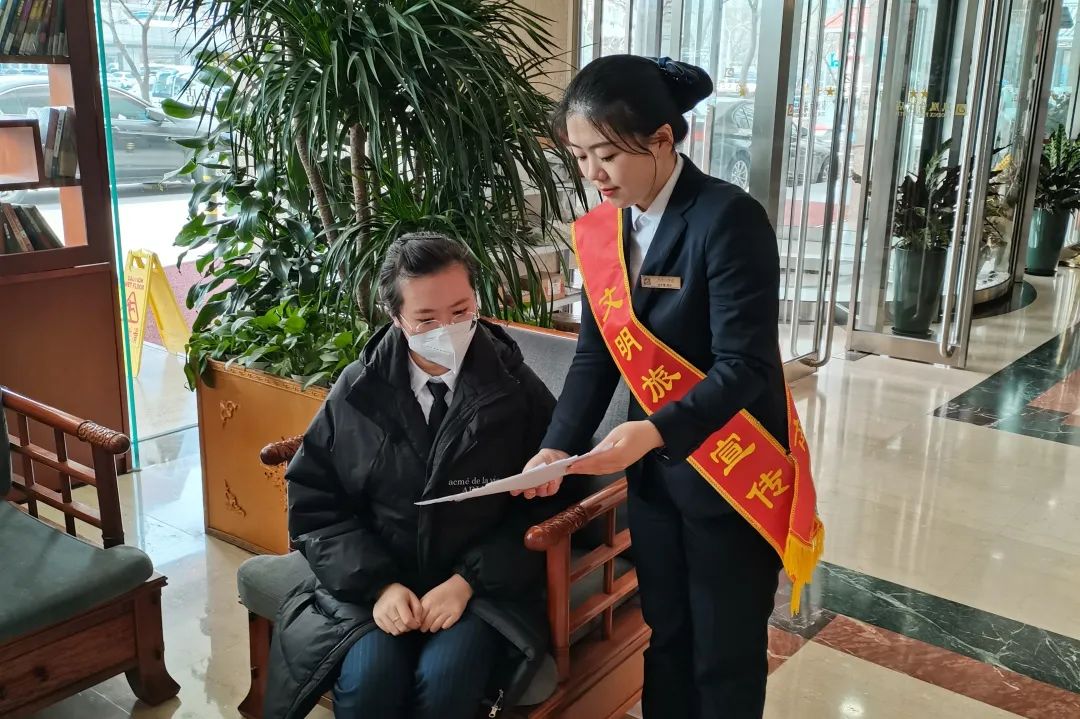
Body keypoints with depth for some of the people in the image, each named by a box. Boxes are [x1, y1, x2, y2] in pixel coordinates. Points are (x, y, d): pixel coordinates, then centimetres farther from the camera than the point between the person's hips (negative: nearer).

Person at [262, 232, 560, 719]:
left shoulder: (518, 390, -5)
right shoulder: (358, 388, -2)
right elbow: (315, 501, 2)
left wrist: (467, 582, -13)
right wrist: (378, 584, -11)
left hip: (482, 584, -1)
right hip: (373, 582, 1)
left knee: (444, 679, -27)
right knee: (367, 677, -26)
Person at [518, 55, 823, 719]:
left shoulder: (729, 219, -21)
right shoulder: (602, 230, 0)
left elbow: (744, 367, -24)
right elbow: (596, 356, 2)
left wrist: (653, 432, -36)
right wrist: (559, 448, -11)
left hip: (733, 473, -6)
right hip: (654, 469, 6)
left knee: (725, 654, 10)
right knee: (664, 635, 21)